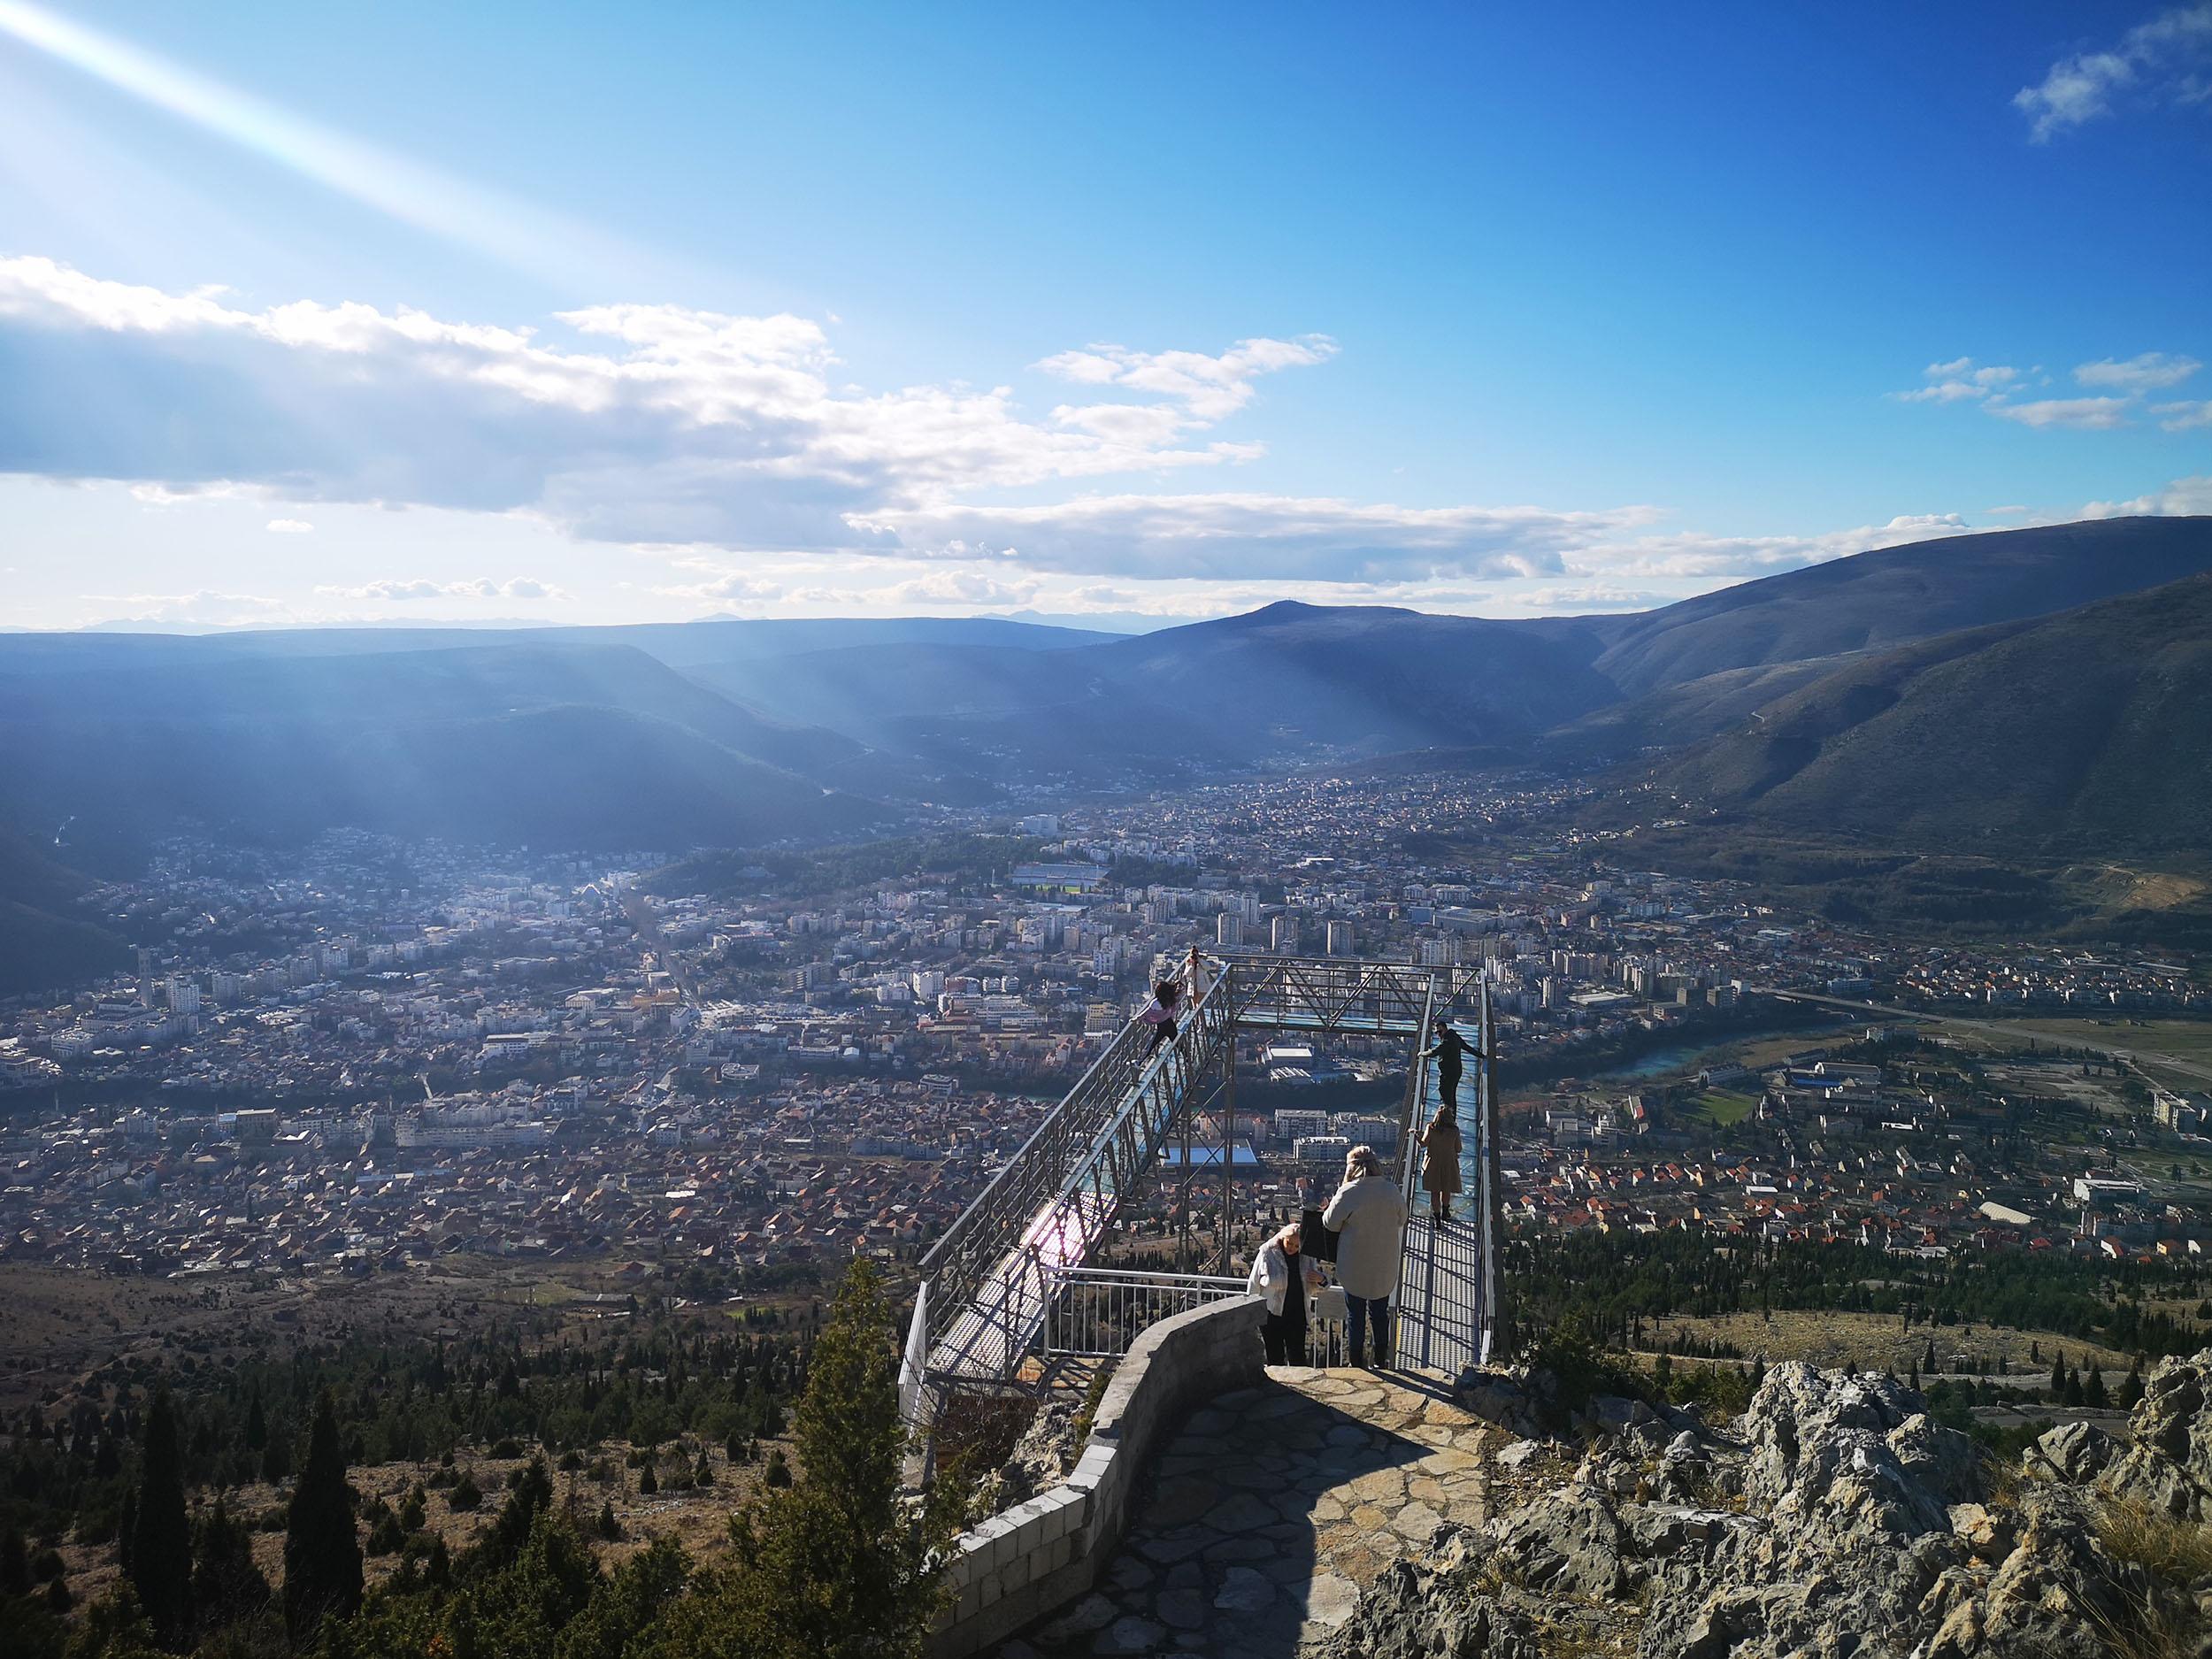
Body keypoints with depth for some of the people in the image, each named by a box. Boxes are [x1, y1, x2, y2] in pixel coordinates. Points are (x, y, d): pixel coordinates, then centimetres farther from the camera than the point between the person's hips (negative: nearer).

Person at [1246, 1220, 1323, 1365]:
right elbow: (1254, 1285, -1)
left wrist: (1321, 1280, -8)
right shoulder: (1267, 1254, -7)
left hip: (1297, 1316, 2)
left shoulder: (1306, 1257, 3)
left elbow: (1314, 1288, 16)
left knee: (1298, 1359, 1)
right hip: (1272, 1315, -2)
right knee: (1275, 1359, 3)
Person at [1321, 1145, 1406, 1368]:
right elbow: (1401, 1219, 6)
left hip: (1355, 1266, -3)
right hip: (1385, 1266, 3)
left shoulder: (1348, 1193, -20)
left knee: (1356, 1315, 12)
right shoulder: (1391, 1189, -8)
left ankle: (1357, 1363, 20)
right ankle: (1381, 1360, 29)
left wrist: (1328, 1208, 8)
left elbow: (1331, 1223, -11)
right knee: (1380, 1313, 19)